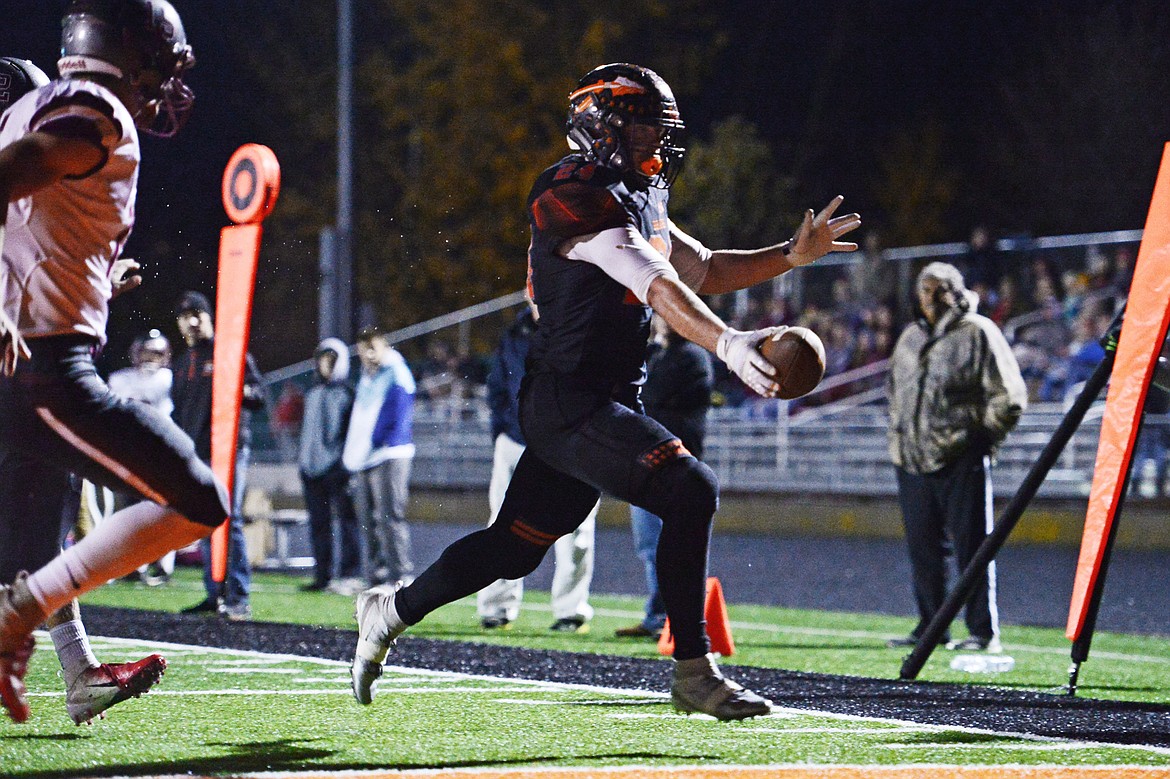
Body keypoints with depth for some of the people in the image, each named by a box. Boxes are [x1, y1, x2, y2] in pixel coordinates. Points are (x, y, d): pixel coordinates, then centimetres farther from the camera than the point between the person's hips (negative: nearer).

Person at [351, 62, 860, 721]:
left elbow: (704, 272, 22)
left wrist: (792, 255, 10)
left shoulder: (640, 198, 16)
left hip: (606, 403, 10)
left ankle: (391, 611, 34)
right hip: (571, 401, -10)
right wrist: (727, 343, -39)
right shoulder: (579, 197, -16)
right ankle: (694, 673, -15)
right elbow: (656, 285, -28)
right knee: (690, 491, -20)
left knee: (515, 547, 16)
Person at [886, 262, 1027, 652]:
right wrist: (899, 437, 18)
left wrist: (981, 438, -6)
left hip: (962, 460, -7)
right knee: (923, 546, 8)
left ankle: (983, 631, -6)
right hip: (913, 459, 7)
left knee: (972, 545, -7)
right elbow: (895, 392, 31)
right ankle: (930, 627, 17)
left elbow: (1008, 396, -3)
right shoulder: (910, 337, 19)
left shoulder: (979, 333, -2)